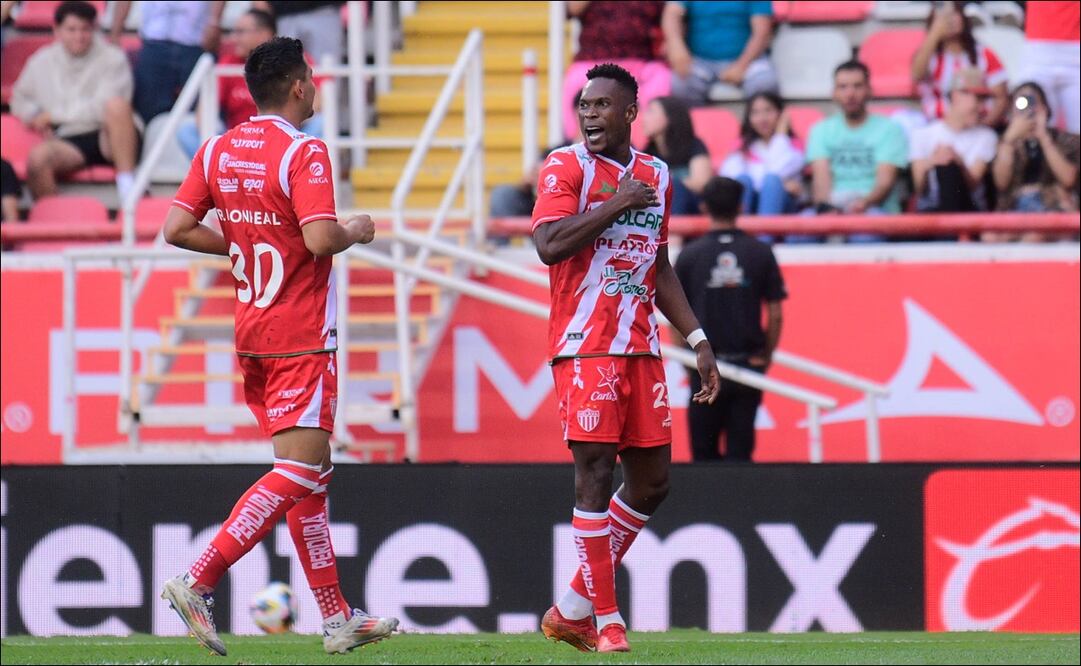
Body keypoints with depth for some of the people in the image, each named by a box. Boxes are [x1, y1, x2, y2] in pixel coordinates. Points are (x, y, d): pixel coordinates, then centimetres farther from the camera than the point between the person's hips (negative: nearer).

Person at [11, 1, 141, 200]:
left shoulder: (112, 58, 1)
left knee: (116, 104, -35)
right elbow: (20, 100, 26)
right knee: (38, 156, -33)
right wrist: (35, 116, 2)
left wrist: (54, 115, -6)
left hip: (106, 139, -2)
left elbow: (106, 108, -10)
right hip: (69, 142, 2)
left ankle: (127, 182, -32)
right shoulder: (41, 62, 12)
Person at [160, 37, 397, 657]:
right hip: (300, 337, -8)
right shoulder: (304, 153, -15)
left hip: (252, 328, 8)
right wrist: (358, 231, -3)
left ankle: (338, 617, 17)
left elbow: (177, 228, 5)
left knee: (314, 472, 14)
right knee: (299, 473, -8)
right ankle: (197, 582, -19)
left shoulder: (217, 151, 6)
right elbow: (320, 239, -24)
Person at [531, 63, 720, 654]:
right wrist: (617, 204, -19)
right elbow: (549, 245, -20)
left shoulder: (655, 175, 14)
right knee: (595, 472, -10)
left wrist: (697, 340, 19)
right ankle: (607, 621, -4)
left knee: (651, 480, 7)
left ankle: (572, 610, 18)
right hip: (585, 345, -7)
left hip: (642, 348, 7)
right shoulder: (566, 168, -5)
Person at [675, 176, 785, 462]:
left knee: (704, 453, 6)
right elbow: (775, 314, 1)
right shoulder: (760, 253, 0)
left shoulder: (690, 255, -3)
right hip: (748, 362, 1)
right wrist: (766, 357, 13)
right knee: (740, 450, 2)